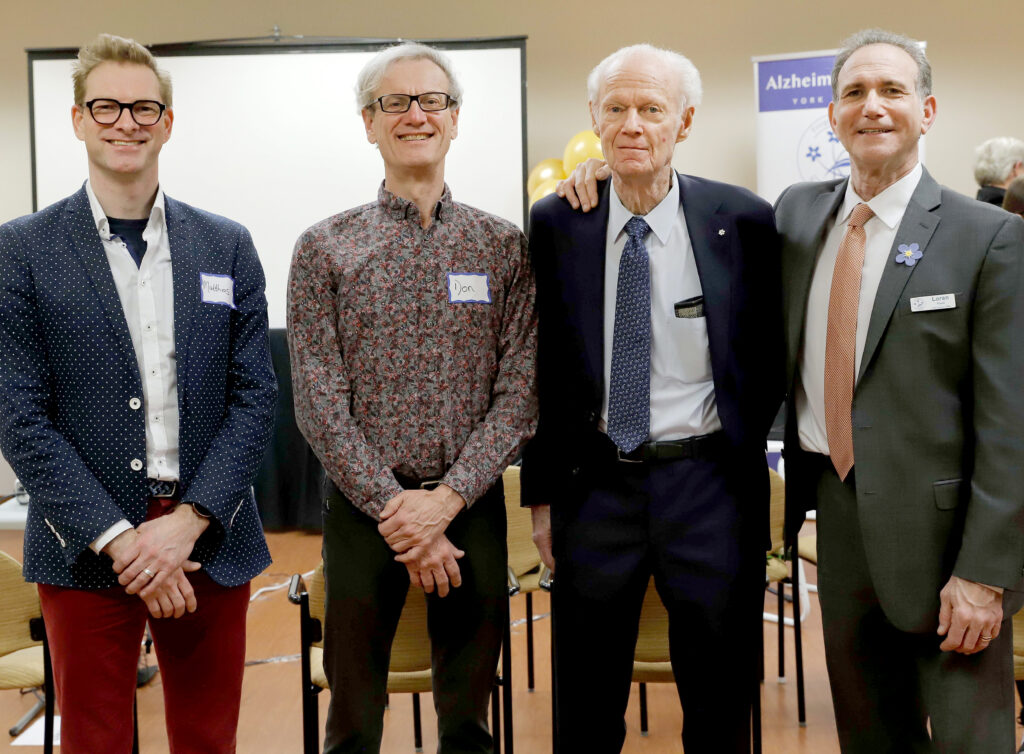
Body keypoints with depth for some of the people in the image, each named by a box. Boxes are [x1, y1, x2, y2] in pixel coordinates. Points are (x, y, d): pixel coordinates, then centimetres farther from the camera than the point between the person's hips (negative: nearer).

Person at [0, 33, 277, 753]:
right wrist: (117, 536, -13)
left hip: (211, 541, 2)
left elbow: (255, 396, 2)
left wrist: (189, 521, -9)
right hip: (85, 552, -2)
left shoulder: (228, 246, 6)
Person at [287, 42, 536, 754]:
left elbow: (519, 392, -1)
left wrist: (446, 499, -11)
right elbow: (320, 402, -5)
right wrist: (395, 510, -12)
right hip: (362, 506, -1)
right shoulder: (326, 248, 0)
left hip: (471, 504, 1)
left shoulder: (504, 246, 4)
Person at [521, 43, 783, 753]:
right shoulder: (555, 224, -1)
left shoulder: (744, 220, -4)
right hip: (595, 483, 1)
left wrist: (739, 449, 2)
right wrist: (543, 492, 4)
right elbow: (541, 368, 4)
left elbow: (770, 353, 6)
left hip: (708, 484, -1)